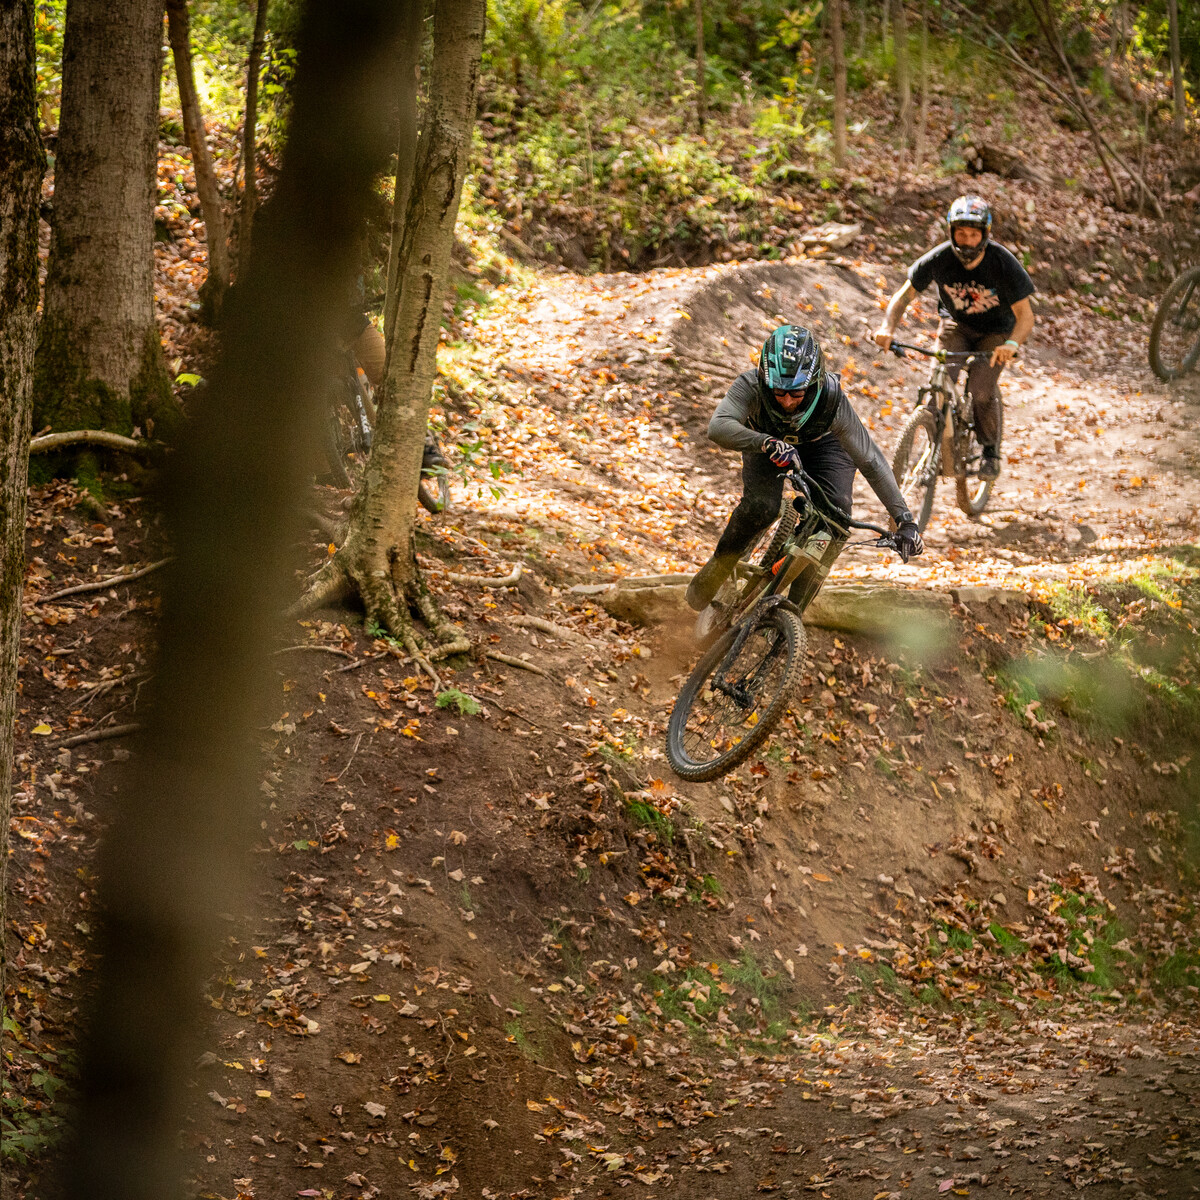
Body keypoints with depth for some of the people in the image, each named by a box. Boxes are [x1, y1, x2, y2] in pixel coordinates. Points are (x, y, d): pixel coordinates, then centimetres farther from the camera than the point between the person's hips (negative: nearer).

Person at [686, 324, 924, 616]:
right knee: (761, 506, -27)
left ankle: (794, 608, -6)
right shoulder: (750, 386, -40)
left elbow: (870, 461, -34)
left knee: (836, 512, -22)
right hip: (766, 440, 0)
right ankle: (715, 571, 2)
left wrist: (904, 520, -40)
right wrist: (769, 444, -72)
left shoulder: (831, 398, -39)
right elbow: (718, 427, -56)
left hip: (822, 443, 0)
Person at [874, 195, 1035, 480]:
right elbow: (904, 295, -15)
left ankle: (990, 449, 5)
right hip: (956, 324, 2)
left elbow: (1025, 314, -28)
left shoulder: (1003, 263, -28)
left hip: (995, 331, -2)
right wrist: (888, 327, -35)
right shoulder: (939, 259, -23)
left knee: (982, 389, -21)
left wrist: (1012, 344, -49)